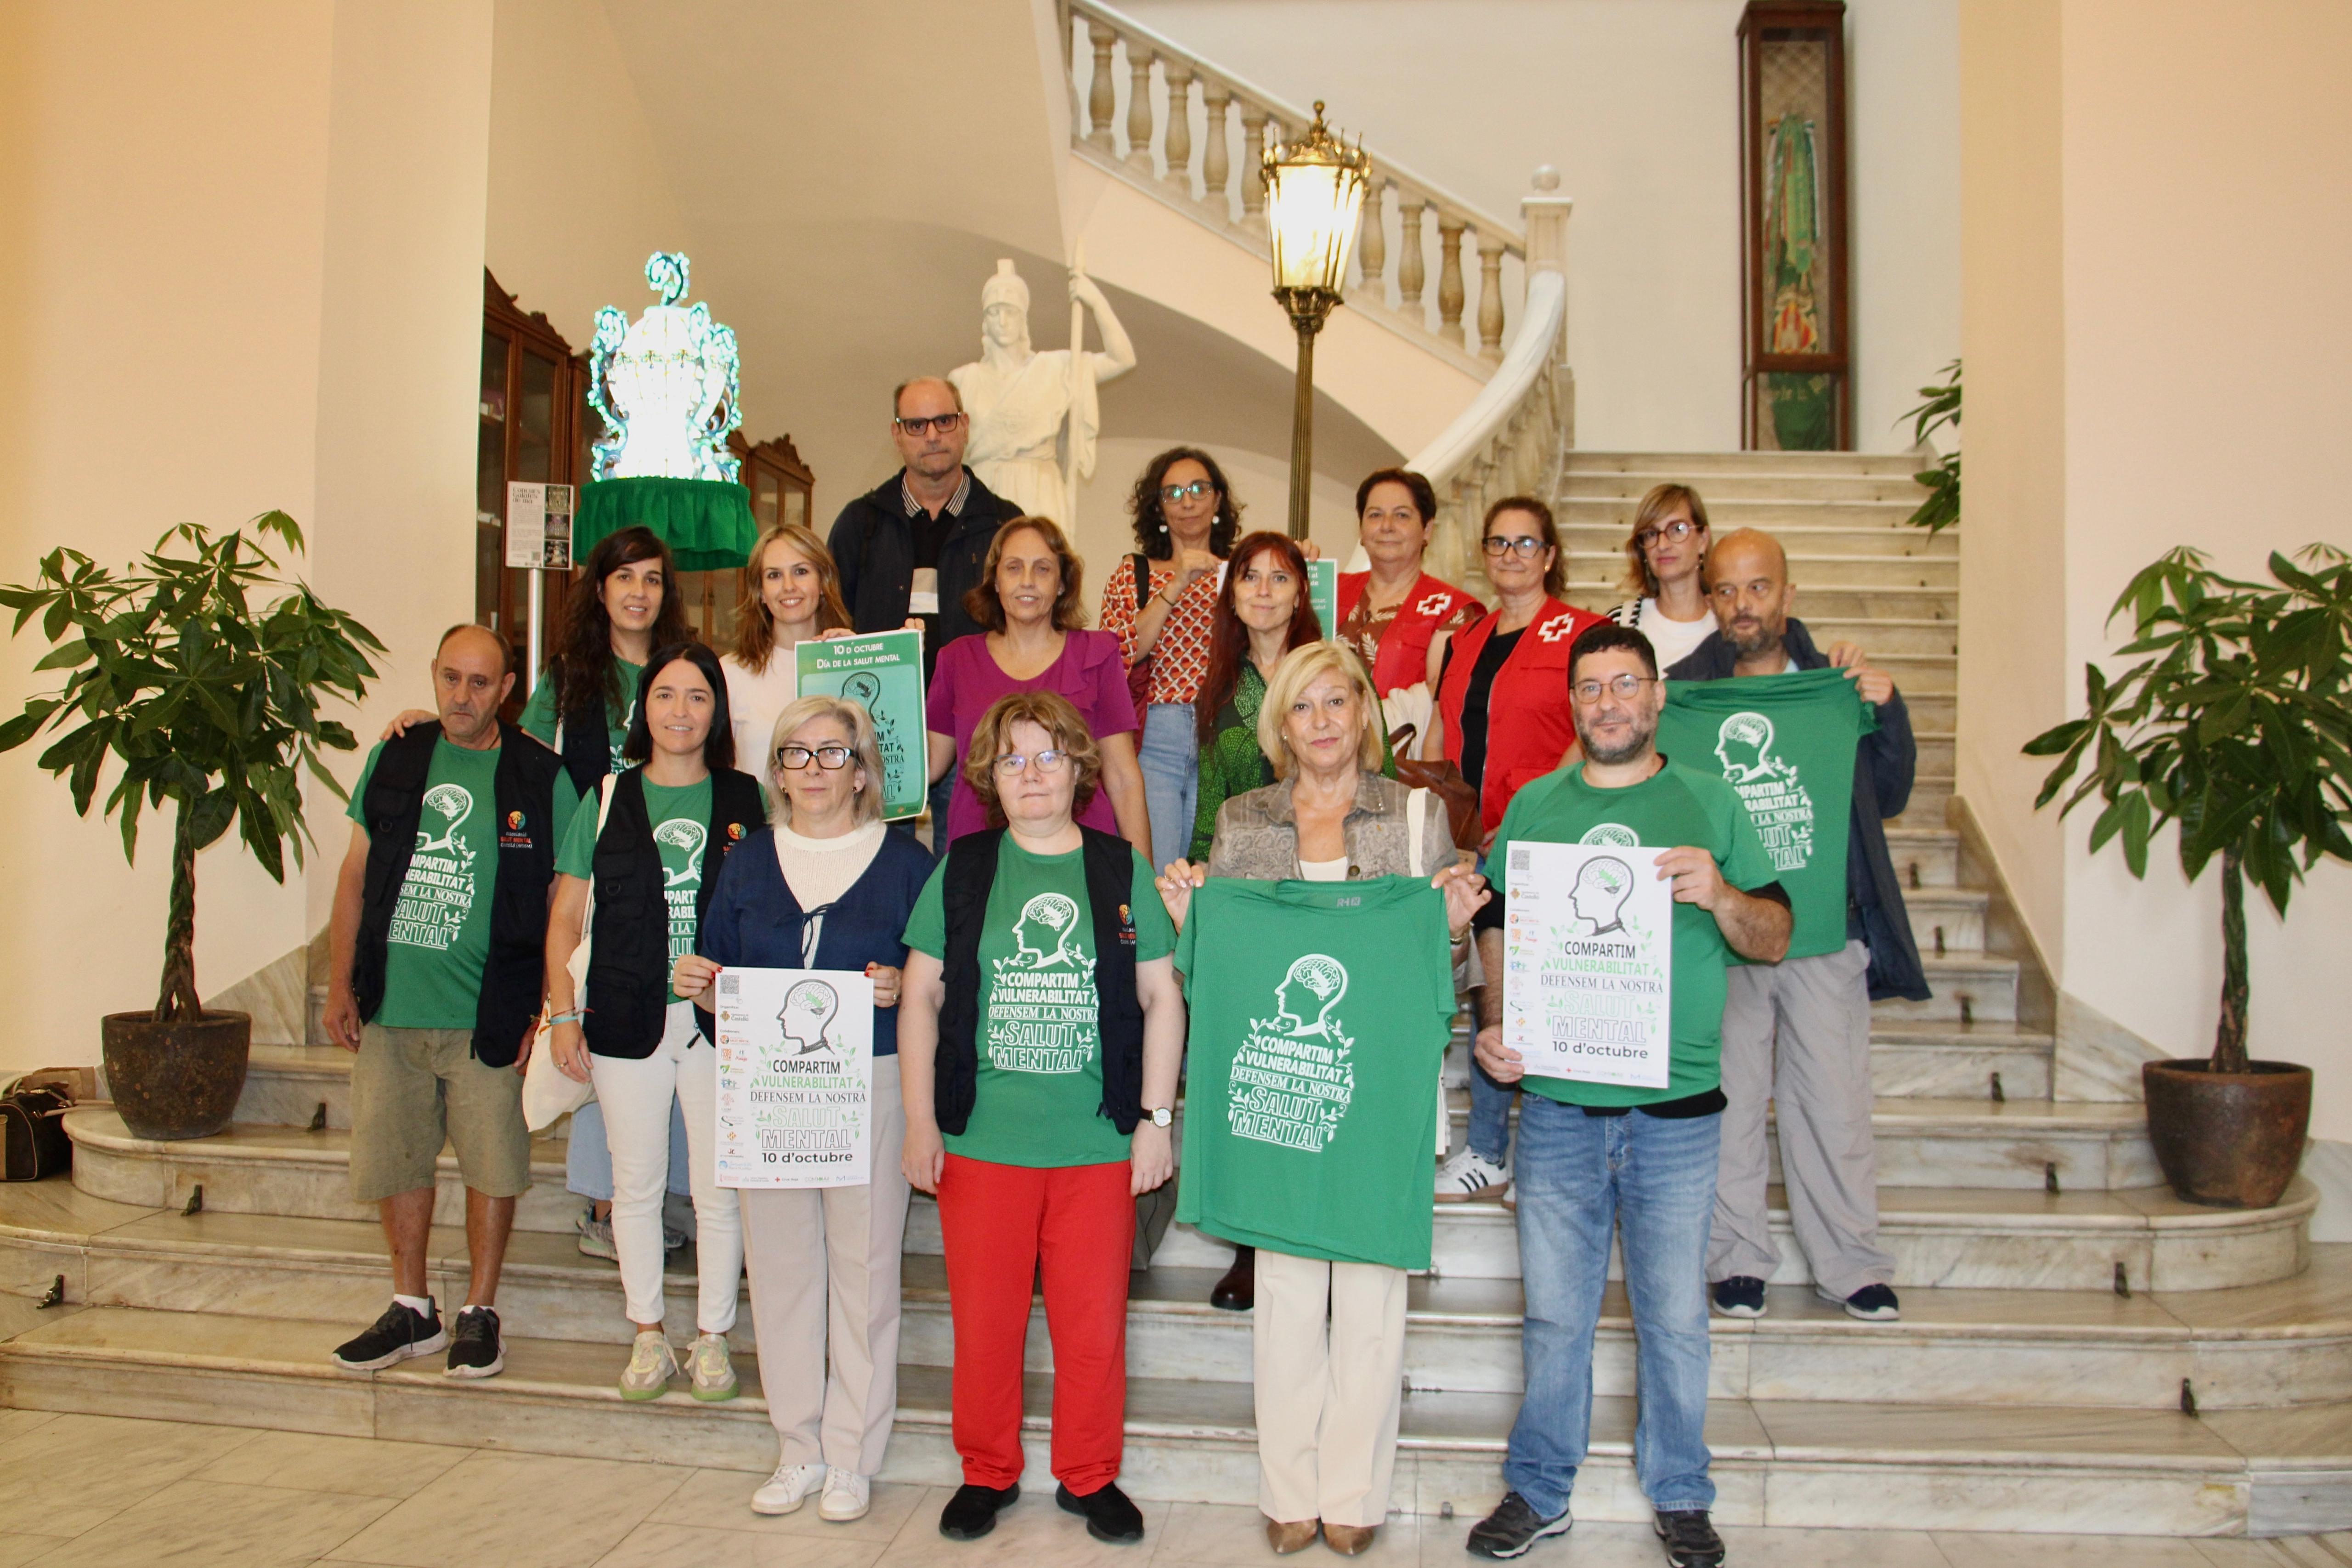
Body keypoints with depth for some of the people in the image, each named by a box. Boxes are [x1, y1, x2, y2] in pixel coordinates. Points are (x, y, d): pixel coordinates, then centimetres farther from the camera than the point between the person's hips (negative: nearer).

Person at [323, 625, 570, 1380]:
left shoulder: (539, 777, -3)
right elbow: (356, 874, 12)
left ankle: (480, 1313, 20)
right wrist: (341, 985, 8)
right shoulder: (393, 760, 7)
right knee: (394, 1161, 11)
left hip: (487, 1015, -3)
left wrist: (551, 1007, -6)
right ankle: (411, 1311, 27)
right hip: (391, 1007, 3)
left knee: (492, 1166, 4)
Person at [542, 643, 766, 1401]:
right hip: (627, 1019, 1)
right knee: (636, 1186, 11)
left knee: (719, 1189, 5)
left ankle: (712, 1338, 21)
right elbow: (565, 917, 7)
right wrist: (562, 1011, 0)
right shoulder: (606, 801, 5)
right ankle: (648, 1336, 26)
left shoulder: (745, 801, 3)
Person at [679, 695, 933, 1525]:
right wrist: (695, 983, -6)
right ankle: (799, 1448, 22)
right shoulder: (748, 861, 11)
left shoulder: (904, 860, 1)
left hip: (871, 1084, -3)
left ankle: (852, 1455, 15)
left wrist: (899, 988, -18)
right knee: (780, 1263, 8)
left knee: (863, 1265, 2)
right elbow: (721, 985, 15)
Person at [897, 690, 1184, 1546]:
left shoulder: (1123, 871, 4)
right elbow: (920, 996, 6)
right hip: (980, 1141, 0)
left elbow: (1161, 998, 5)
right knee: (984, 1319, 8)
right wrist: (920, 1121, 1)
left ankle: (1090, 1476, 26)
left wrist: (1156, 1118, 1)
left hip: (1099, 1145, 0)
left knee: (1094, 1323, 7)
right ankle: (987, 1472, 28)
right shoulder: (961, 872, 5)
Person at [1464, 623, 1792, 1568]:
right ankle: (1539, 1491, 24)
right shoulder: (1533, 807, 8)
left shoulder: (1709, 804, 4)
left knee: (1674, 1315, 9)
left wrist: (1721, 897, -18)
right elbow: (1494, 926, 11)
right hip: (1556, 1105, 1)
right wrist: (1493, 1024, -4)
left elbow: (1774, 941, 3)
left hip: (1677, 1108, -1)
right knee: (1555, 1312, 9)